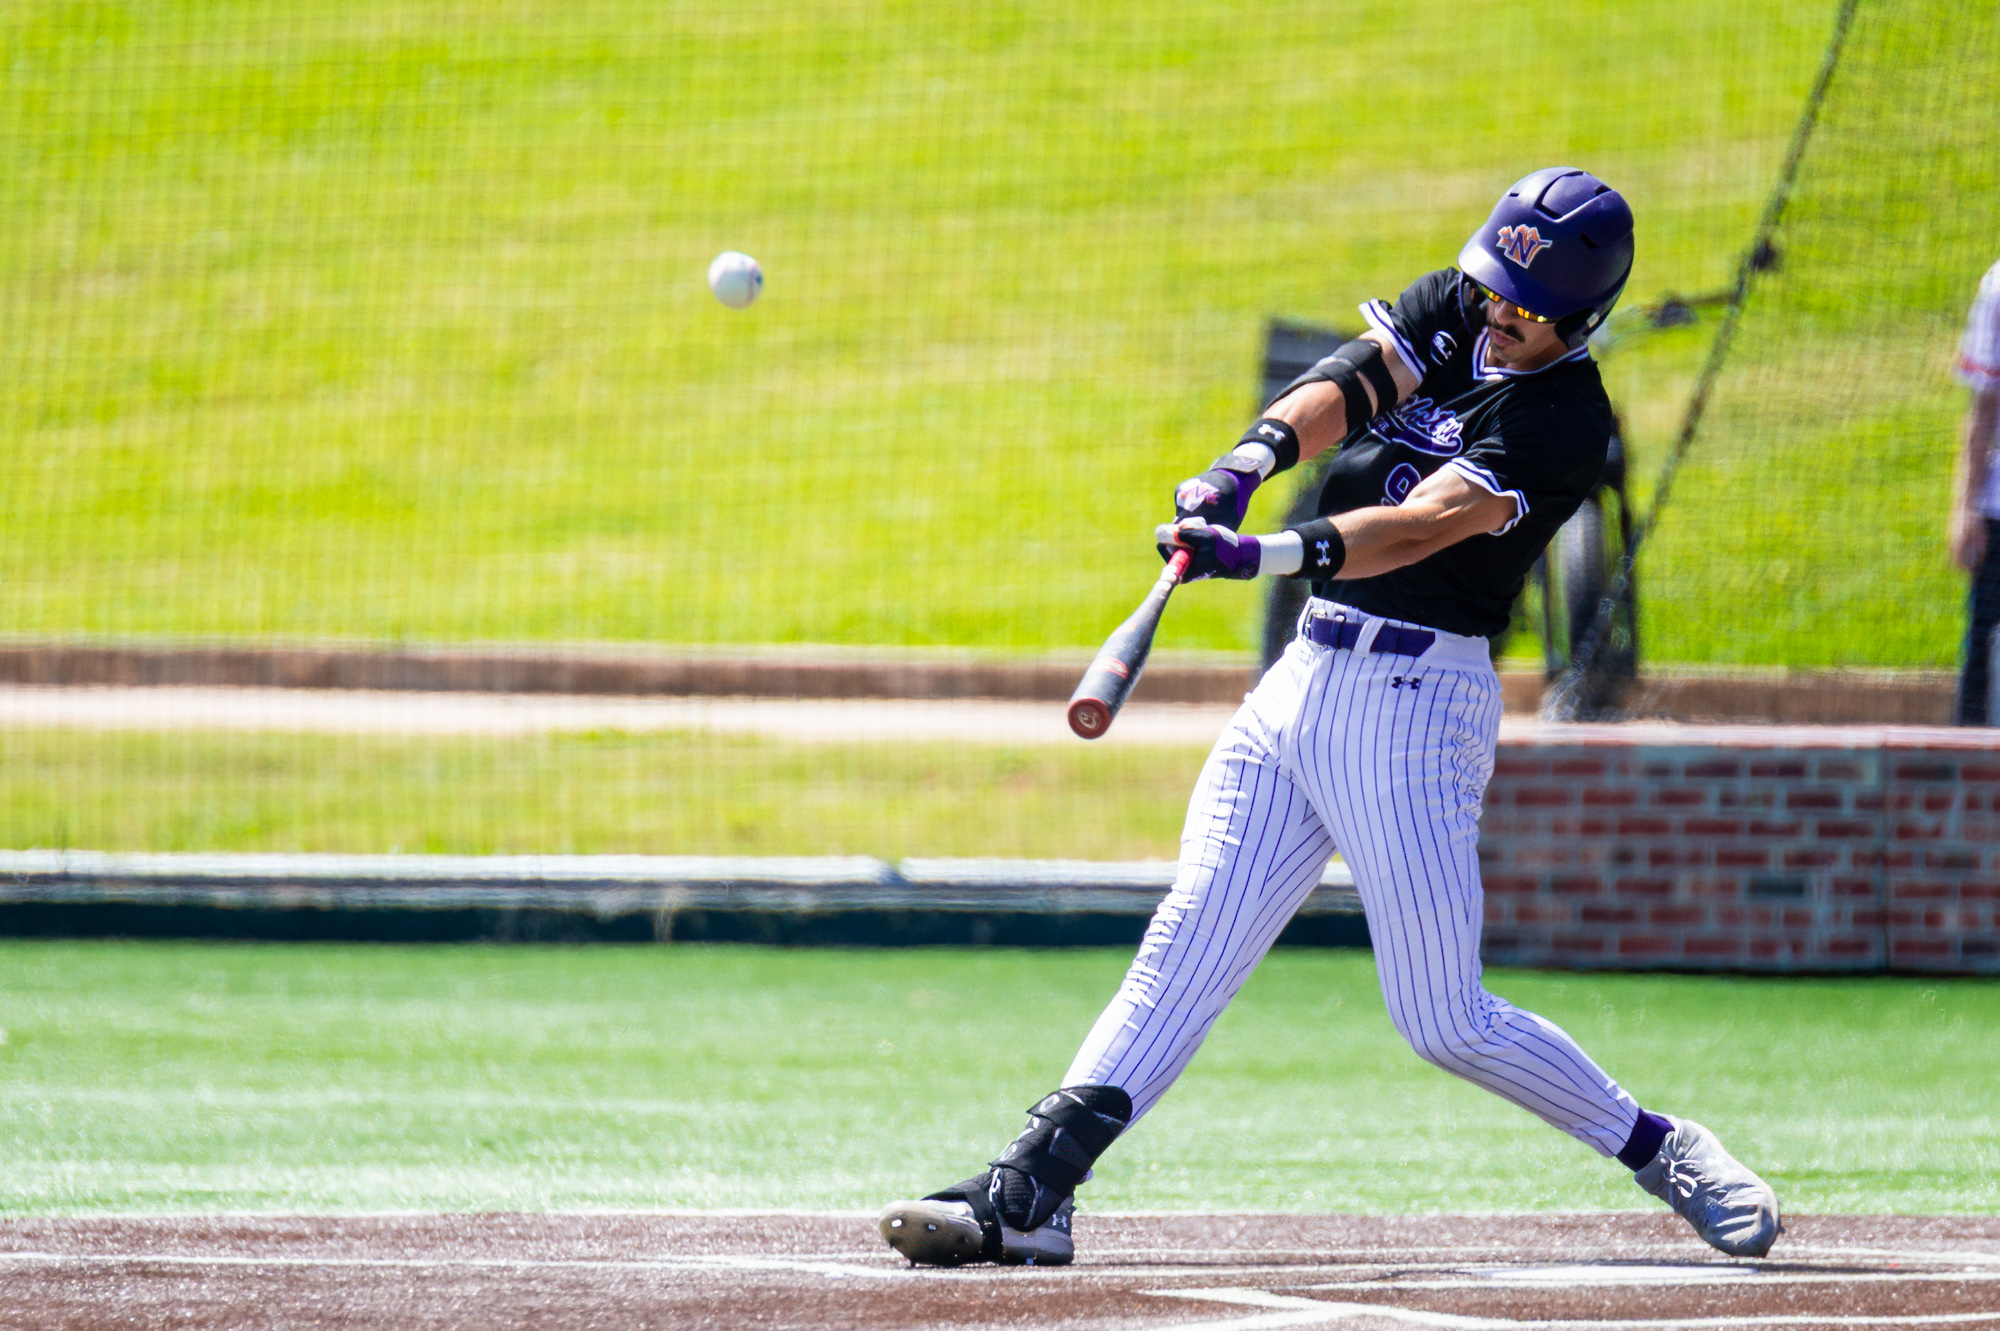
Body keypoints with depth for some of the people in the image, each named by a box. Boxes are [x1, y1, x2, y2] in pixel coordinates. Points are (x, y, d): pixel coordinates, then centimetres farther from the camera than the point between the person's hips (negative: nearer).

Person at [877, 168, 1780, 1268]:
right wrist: (1252, 459, -28)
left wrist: (1266, 554, -39)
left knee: (1444, 1020, -5)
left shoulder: (1567, 420, -12)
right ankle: (1030, 1191, -11)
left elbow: (1425, 522, -26)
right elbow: (1351, 383, -7)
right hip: (1306, 675, 6)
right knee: (1191, 940, -3)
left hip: (1418, 703, -6)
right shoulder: (1454, 310, 9)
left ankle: (1659, 1150, 14)